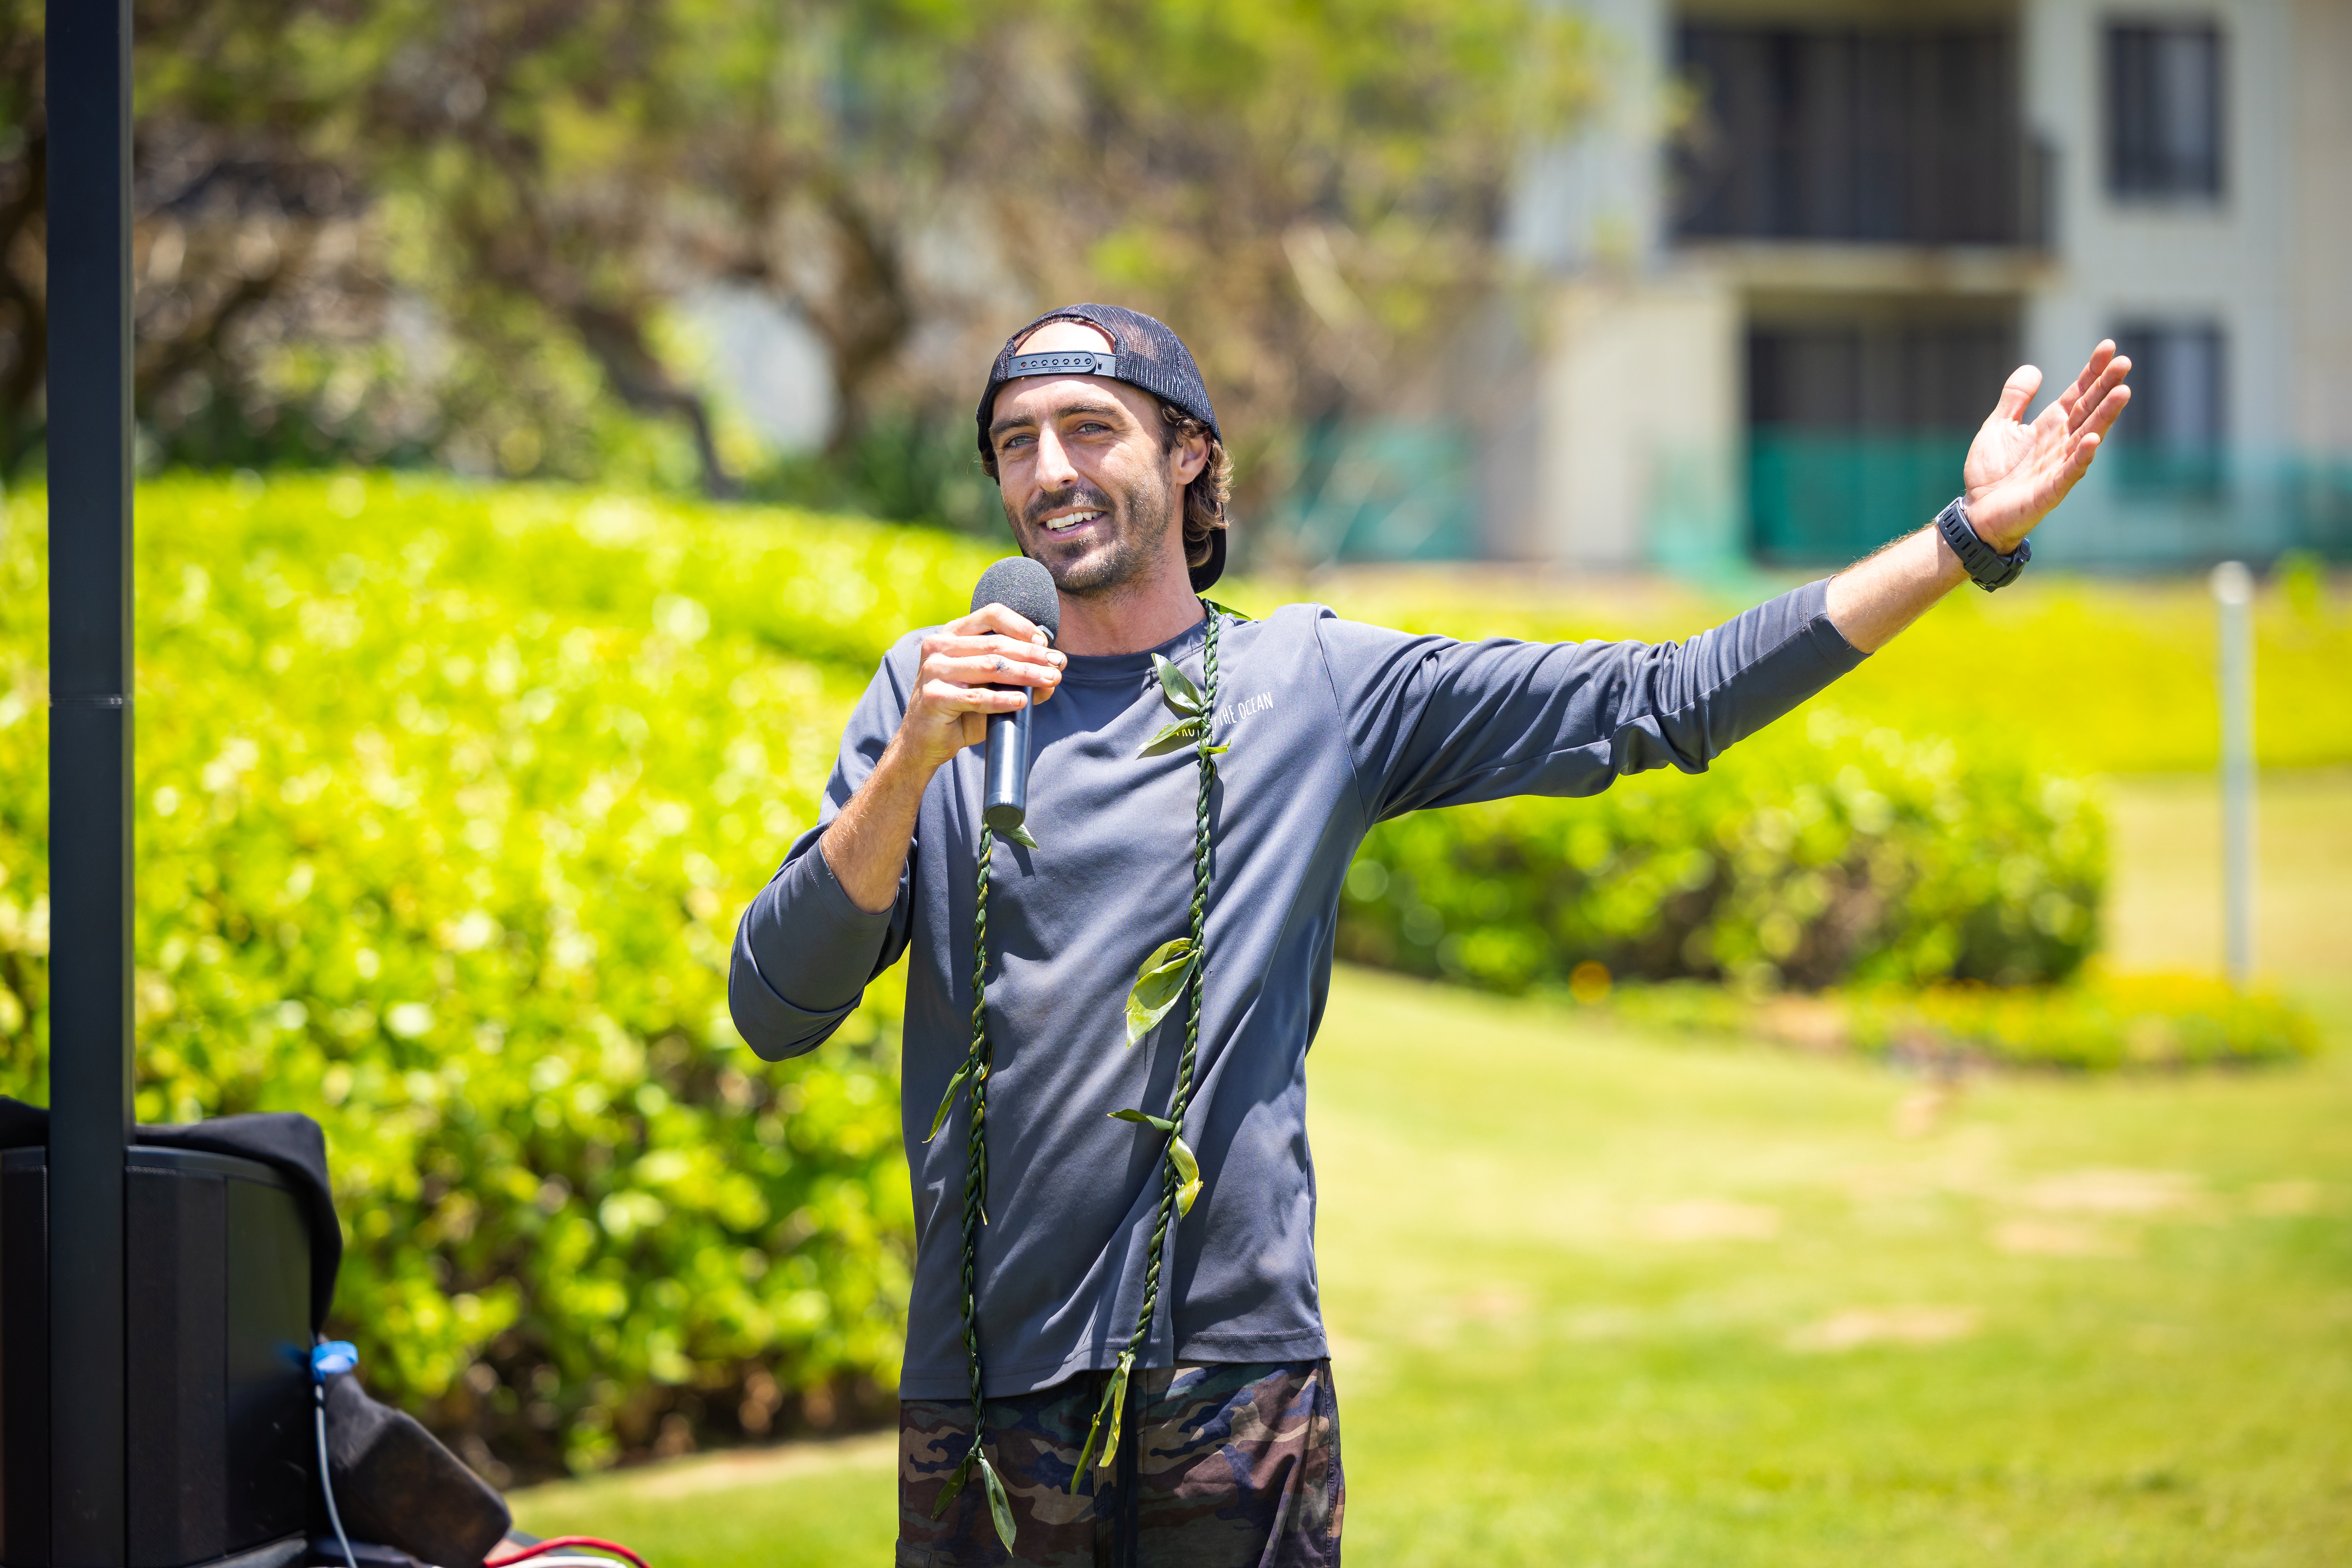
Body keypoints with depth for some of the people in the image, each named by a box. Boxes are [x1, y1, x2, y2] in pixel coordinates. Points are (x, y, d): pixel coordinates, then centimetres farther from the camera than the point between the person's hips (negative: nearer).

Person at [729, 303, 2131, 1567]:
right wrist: (912, 763, -15)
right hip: (980, 1401, 1)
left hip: (1234, 1378, -1)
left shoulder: (1322, 683, 7)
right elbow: (775, 1009, -1)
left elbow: (1668, 703, 5)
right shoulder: (932, 694, 8)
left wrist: (1970, 540, 0)